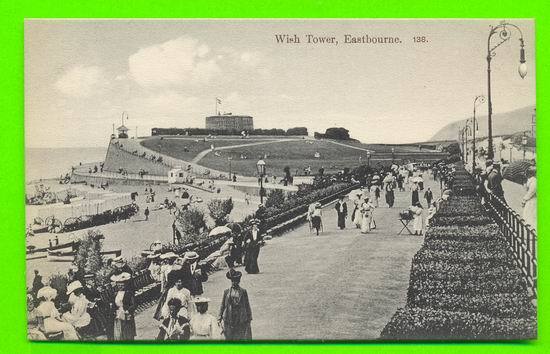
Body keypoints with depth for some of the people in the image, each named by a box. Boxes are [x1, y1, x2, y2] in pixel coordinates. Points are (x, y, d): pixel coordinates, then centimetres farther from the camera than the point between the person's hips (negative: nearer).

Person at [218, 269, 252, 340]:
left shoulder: (243, 292, 4)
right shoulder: (226, 292, 5)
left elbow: (247, 306, 7)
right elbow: (222, 305, 8)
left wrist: (249, 319, 4)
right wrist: (219, 318, 4)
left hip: (241, 321, -1)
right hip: (228, 321, 1)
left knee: (243, 338, -3)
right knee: (229, 337, 4)